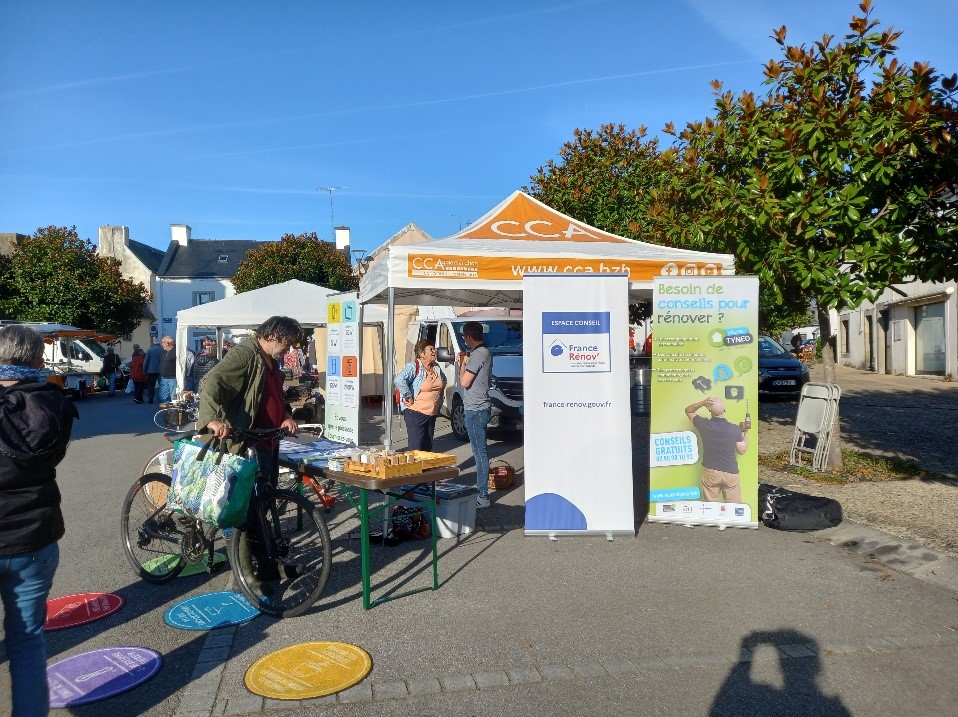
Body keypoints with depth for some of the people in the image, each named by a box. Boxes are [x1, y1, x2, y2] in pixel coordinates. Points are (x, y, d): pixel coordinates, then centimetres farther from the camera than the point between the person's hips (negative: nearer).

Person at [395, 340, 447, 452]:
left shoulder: (436, 368, 10)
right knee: (416, 448, -8)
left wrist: (439, 402, 19)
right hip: (416, 413, -7)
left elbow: (443, 380, 29)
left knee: (427, 448, 12)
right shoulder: (413, 367, -13)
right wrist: (409, 397, -22)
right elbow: (399, 380, -29)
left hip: (432, 413, 7)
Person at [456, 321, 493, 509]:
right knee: (481, 450, 18)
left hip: (475, 410, -11)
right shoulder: (485, 352, 13)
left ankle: (483, 496, -3)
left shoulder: (478, 354, -18)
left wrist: (462, 364, -4)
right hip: (480, 407, 11)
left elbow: (464, 382, -19)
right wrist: (464, 363, 12)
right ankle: (481, 486, 30)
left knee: (480, 452, -7)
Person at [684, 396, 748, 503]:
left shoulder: (704, 425, -13)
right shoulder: (735, 429, -14)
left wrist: (702, 403, -13)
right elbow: (742, 451, -2)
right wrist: (746, 432, 11)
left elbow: (688, 410, 3)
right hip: (731, 473, 0)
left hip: (710, 472, 1)